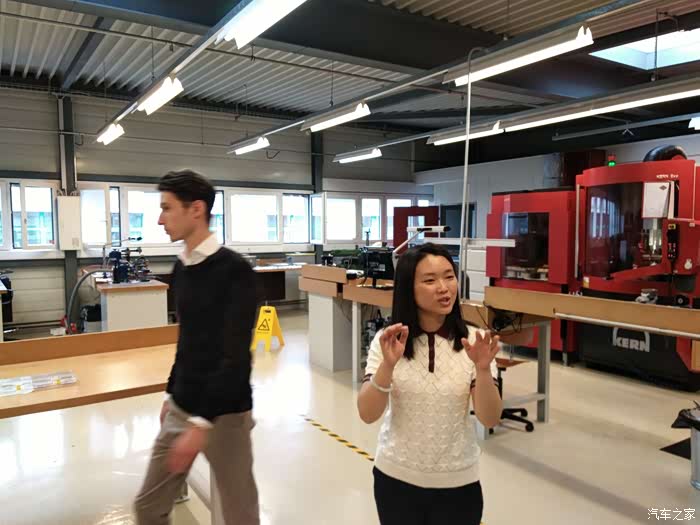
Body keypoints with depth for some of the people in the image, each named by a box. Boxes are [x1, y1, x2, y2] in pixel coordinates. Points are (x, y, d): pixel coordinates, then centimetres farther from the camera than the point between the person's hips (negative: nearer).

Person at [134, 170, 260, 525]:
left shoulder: (235, 271, -18)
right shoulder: (181, 268, 6)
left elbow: (235, 356, -21)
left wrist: (202, 422, -23)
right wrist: (172, 393, 19)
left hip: (224, 413, -7)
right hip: (181, 408, 7)